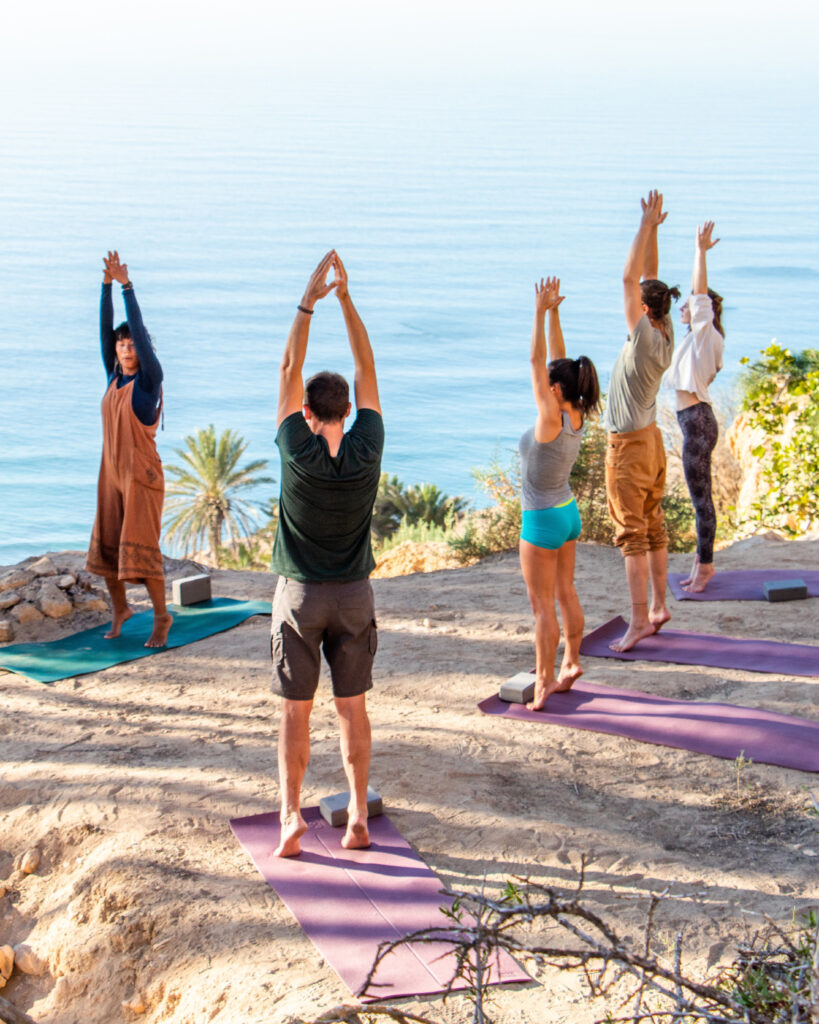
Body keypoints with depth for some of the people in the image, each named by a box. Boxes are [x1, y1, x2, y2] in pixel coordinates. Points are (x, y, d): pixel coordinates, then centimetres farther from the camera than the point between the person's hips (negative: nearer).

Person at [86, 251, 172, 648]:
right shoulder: (113, 377, 7)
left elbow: (139, 329, -17)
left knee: (140, 547, -9)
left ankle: (161, 617, 4)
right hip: (112, 472, 7)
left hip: (142, 475, -6)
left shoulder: (150, 378, -8)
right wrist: (107, 284, -5)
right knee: (106, 545, 11)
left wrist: (127, 284, -19)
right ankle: (120, 609, 29)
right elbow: (105, 330, 2)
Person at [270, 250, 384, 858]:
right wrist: (345, 296, 0)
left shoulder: (297, 453, -15)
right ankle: (358, 816, 12)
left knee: (297, 709, 5)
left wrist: (309, 301, -5)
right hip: (354, 596, 2)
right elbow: (367, 370, -2)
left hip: (299, 596, -2)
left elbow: (289, 371, -7)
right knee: (353, 707, 9)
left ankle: (292, 815, 1)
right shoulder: (367, 452, -10)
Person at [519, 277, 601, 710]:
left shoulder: (552, 419, -25)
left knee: (542, 604, -1)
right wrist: (553, 313, 1)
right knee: (565, 593, 18)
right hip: (568, 513, 9)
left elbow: (537, 361, -26)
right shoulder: (576, 416, -4)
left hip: (542, 520, -9)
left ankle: (545, 678, 4)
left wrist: (541, 311, -25)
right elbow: (555, 361, 2)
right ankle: (571, 662, 28)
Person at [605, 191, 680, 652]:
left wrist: (647, 225, -18)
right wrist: (652, 229, 4)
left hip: (630, 445, -9)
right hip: (652, 440, 9)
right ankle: (659, 605, 24)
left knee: (633, 534, -8)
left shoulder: (646, 338, -20)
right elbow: (648, 278, 8)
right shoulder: (665, 334, 2)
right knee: (653, 527, 16)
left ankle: (640, 619, -8)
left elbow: (630, 279, -23)